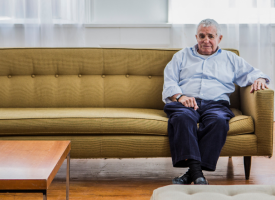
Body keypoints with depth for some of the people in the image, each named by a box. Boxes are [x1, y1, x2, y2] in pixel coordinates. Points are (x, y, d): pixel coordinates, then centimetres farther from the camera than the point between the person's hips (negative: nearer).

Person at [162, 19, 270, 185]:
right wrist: (179, 96, -6)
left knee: (218, 121, -37)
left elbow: (251, 73, 25)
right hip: (185, 103, 0)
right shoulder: (182, 56, 28)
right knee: (182, 118, -38)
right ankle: (196, 171, -50)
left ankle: (192, 174, -43)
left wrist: (259, 79, -1)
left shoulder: (230, 58, 31)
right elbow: (169, 82, 16)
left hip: (216, 104, 1)